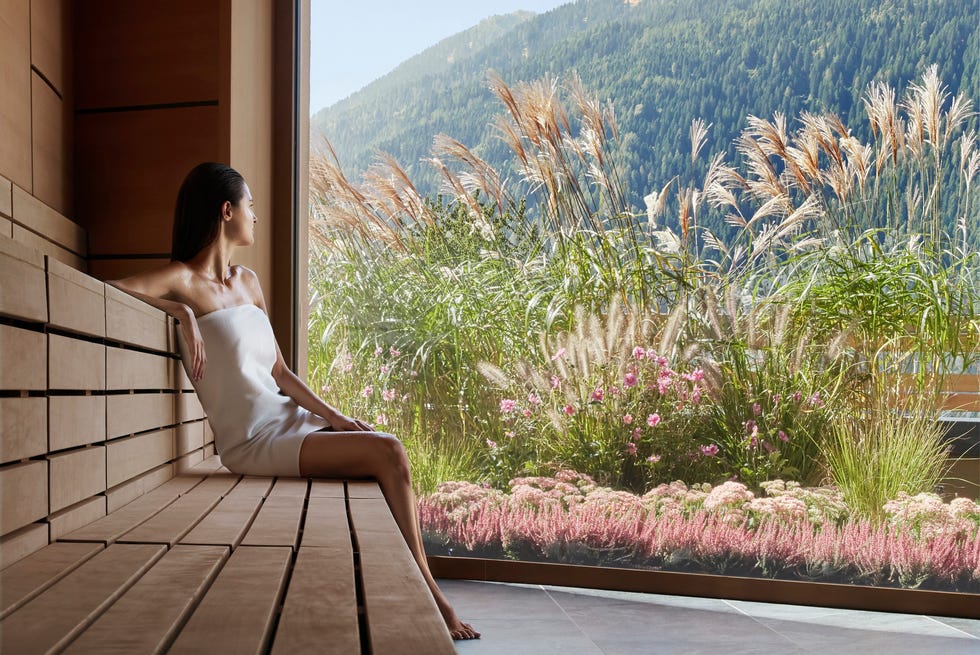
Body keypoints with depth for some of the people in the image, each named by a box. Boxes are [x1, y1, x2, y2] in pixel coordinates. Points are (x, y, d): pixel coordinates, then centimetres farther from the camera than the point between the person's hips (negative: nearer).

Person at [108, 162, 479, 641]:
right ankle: (427, 591, -9)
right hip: (253, 441, -7)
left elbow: (278, 371, 13)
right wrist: (181, 311, -20)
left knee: (387, 451, -11)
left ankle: (422, 594, -8)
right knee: (387, 454, -20)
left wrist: (333, 415, 2)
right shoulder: (184, 279, -6)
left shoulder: (247, 282, 16)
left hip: (291, 421, 7)